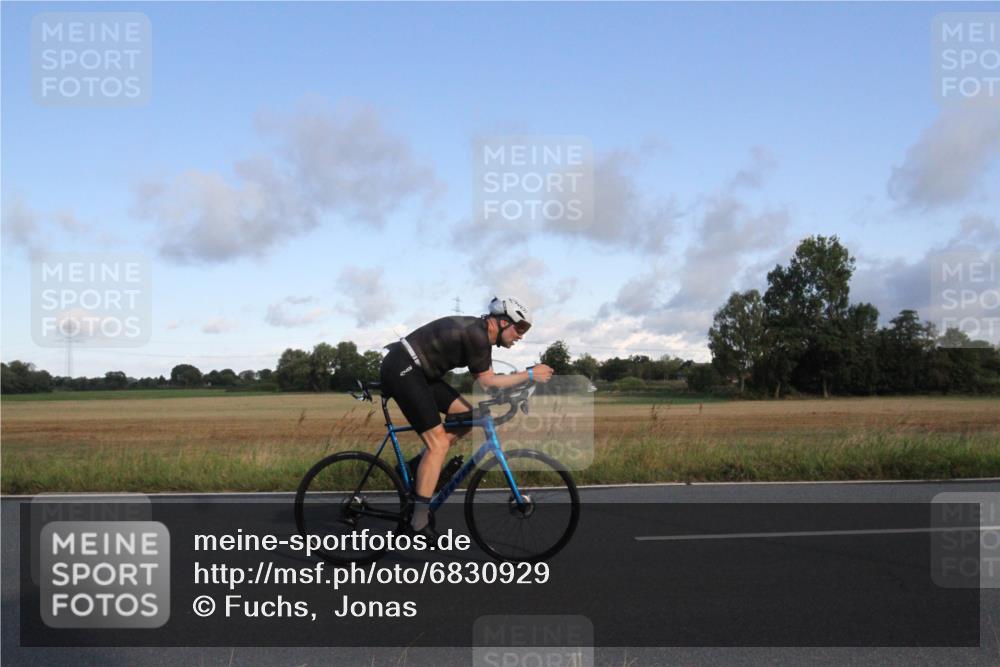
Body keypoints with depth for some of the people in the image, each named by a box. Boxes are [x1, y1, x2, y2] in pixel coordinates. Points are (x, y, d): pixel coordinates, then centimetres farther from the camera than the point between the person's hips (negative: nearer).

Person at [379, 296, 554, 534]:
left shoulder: (481, 333, 11)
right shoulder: (476, 334, -18)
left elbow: (486, 379, 12)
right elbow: (487, 382, -16)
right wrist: (530, 375, -12)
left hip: (417, 371, 10)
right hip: (401, 369, -10)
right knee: (438, 443, -12)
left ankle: (416, 468, 14)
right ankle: (419, 523, -9)